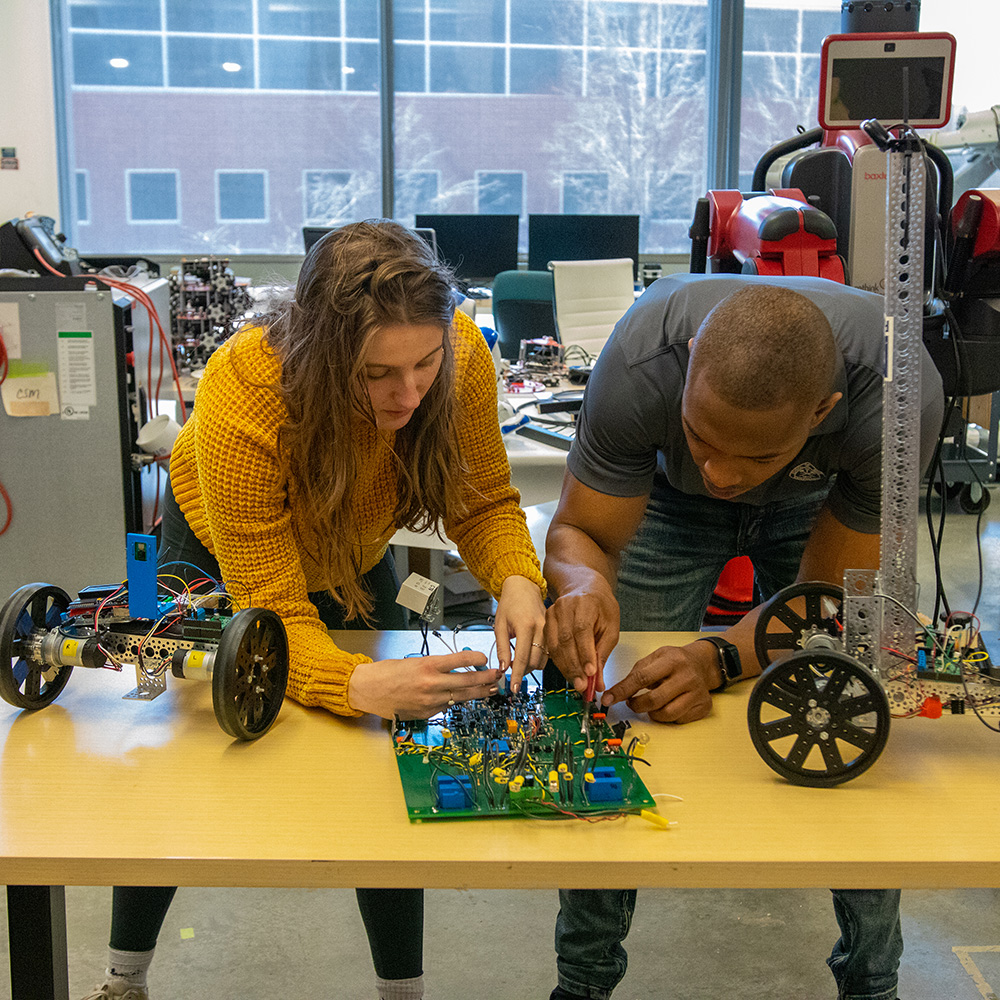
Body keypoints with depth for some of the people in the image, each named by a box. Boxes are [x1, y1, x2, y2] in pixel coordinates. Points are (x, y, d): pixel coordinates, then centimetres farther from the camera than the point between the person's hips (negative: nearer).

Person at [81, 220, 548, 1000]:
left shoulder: (460, 356, -33)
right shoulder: (239, 400, -44)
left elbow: (483, 499, -18)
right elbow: (273, 619, -41)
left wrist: (517, 581, -40)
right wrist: (363, 686, -61)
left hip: (352, 557, 3)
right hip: (218, 553, -2)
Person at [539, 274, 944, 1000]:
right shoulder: (639, 366, -40)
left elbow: (831, 599, -29)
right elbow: (579, 532, -25)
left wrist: (719, 661, -46)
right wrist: (584, 585, -49)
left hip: (820, 505, 0)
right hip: (670, 497, 0)